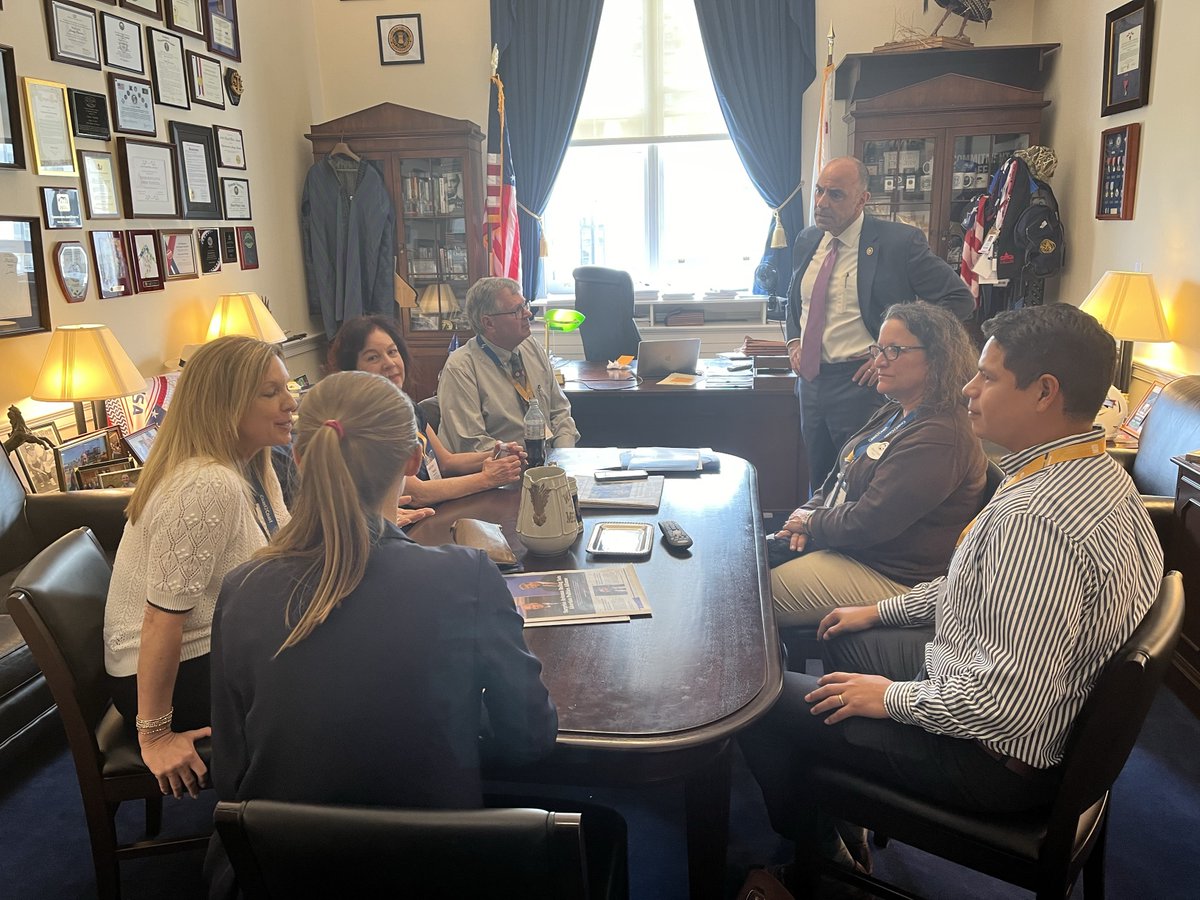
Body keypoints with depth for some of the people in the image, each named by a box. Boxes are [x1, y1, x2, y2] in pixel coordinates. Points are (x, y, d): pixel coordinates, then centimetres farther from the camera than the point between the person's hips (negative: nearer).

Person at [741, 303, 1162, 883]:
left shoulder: (1035, 518, -35)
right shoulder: (1095, 472, 0)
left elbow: (1010, 703, -35)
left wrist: (891, 697, -19)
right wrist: (879, 611, 14)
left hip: (998, 758, -10)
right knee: (846, 641, 26)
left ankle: (815, 854, 27)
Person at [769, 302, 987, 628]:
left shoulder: (940, 438, -24)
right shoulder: (895, 413, 9)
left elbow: (866, 524, -26)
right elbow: (841, 477, 16)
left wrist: (811, 522, -8)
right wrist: (807, 514, -3)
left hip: (889, 578, -10)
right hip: (843, 544, 10)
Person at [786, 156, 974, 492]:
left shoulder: (900, 241, -12)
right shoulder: (806, 240, 7)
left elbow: (959, 300, -10)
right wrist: (793, 341, 7)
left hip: (860, 383, -6)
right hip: (810, 378, 6)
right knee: (819, 482, 17)